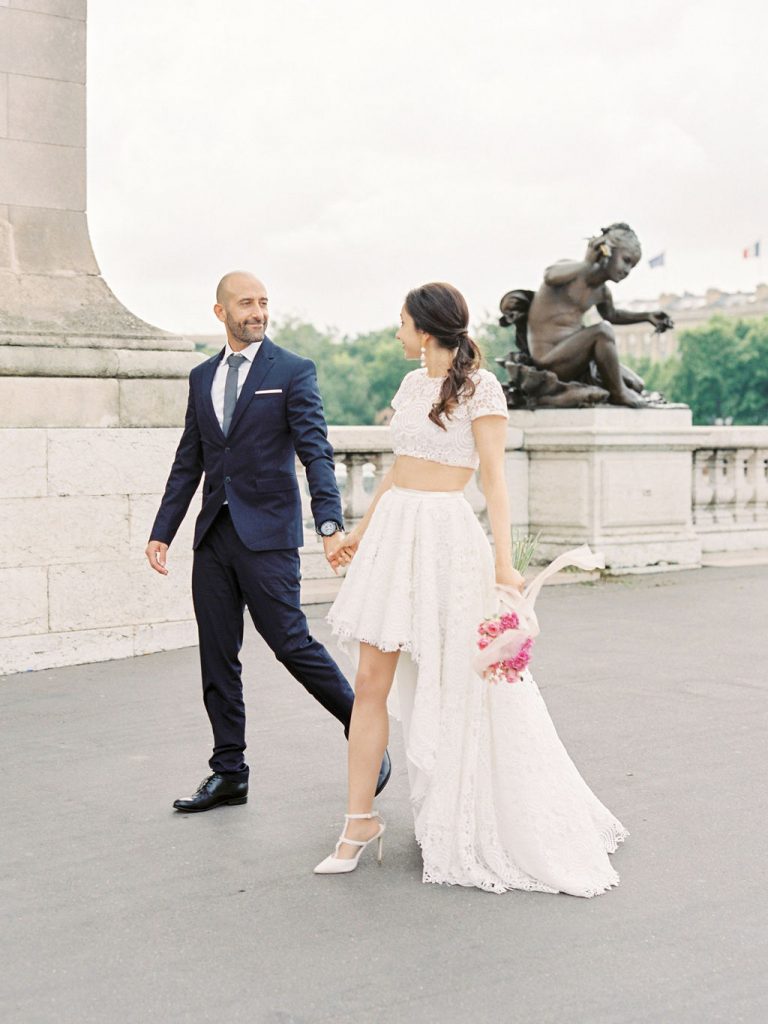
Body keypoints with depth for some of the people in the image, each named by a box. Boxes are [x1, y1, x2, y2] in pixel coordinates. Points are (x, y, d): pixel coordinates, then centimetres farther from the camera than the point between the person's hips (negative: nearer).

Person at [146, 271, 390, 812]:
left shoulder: (294, 371, -2)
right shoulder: (202, 377, 13)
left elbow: (315, 451, -11)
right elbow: (188, 461, 17)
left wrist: (331, 523, -24)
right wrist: (162, 531, 14)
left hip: (267, 532, -5)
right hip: (214, 534, 6)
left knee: (291, 642, -8)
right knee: (217, 658, 8)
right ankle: (229, 773, 18)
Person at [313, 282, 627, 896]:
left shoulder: (479, 386, -6)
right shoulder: (413, 384, 13)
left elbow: (493, 477, -10)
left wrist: (504, 561, -18)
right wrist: (360, 532, 29)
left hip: (447, 538, -6)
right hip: (393, 536, 6)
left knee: (461, 685, 3)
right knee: (370, 683, 2)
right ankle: (361, 822, 8)